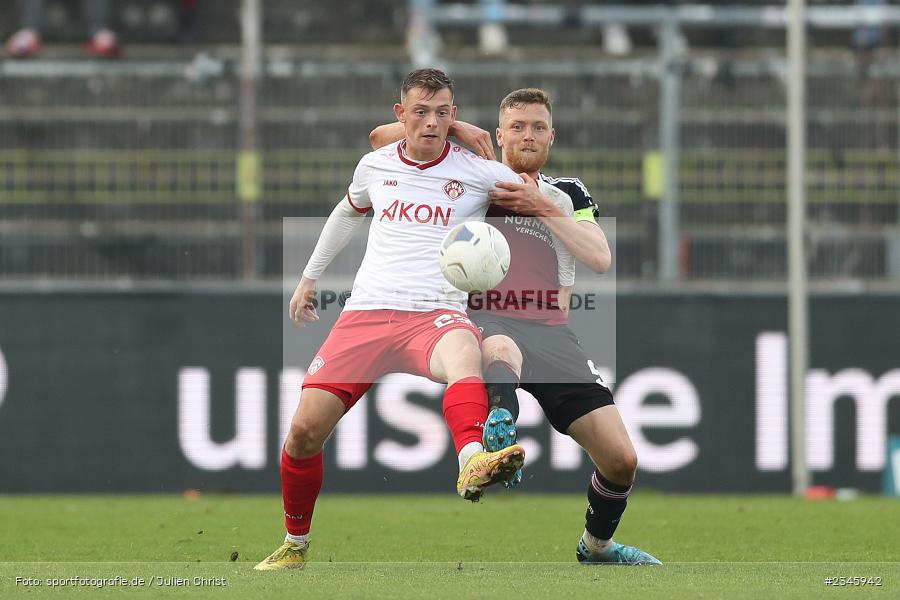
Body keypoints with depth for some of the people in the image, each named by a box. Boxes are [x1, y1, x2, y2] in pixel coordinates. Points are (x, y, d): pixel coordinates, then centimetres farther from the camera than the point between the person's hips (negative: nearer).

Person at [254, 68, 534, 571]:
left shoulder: (478, 172, 2)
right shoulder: (375, 166, 13)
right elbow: (348, 213, 35)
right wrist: (310, 277, 39)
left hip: (436, 314, -3)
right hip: (367, 311, 3)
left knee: (463, 350, -41)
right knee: (305, 427, -9)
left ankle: (472, 464, -69)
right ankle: (296, 544, 15)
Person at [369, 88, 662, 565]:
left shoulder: (568, 193, 22)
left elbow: (600, 258, 4)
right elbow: (381, 137, 12)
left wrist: (542, 207, -3)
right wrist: (453, 127, 1)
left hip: (551, 333, 4)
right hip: (483, 321, -3)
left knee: (621, 458, -5)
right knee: (502, 351, -45)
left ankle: (596, 546, 23)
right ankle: (501, 424, -77)